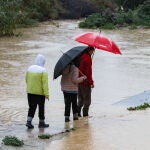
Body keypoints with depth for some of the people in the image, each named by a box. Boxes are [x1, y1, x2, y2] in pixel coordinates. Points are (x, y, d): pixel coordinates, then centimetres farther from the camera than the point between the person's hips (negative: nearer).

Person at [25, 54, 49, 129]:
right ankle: (41, 123, 19)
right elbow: (45, 83, -19)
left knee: (32, 107, 12)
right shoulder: (43, 70, -15)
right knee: (41, 107, 10)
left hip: (30, 92, 5)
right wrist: (46, 94, -19)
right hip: (40, 92, -5)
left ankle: (29, 121, 0)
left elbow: (27, 80, 11)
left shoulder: (30, 68, 2)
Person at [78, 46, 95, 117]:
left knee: (80, 99, 17)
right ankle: (85, 114, 2)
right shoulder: (88, 58, -17)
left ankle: (77, 113, 12)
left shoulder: (81, 56, 8)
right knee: (87, 100, 2)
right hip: (85, 83, -8)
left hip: (79, 81, 8)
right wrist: (91, 82, -14)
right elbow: (88, 72, -20)